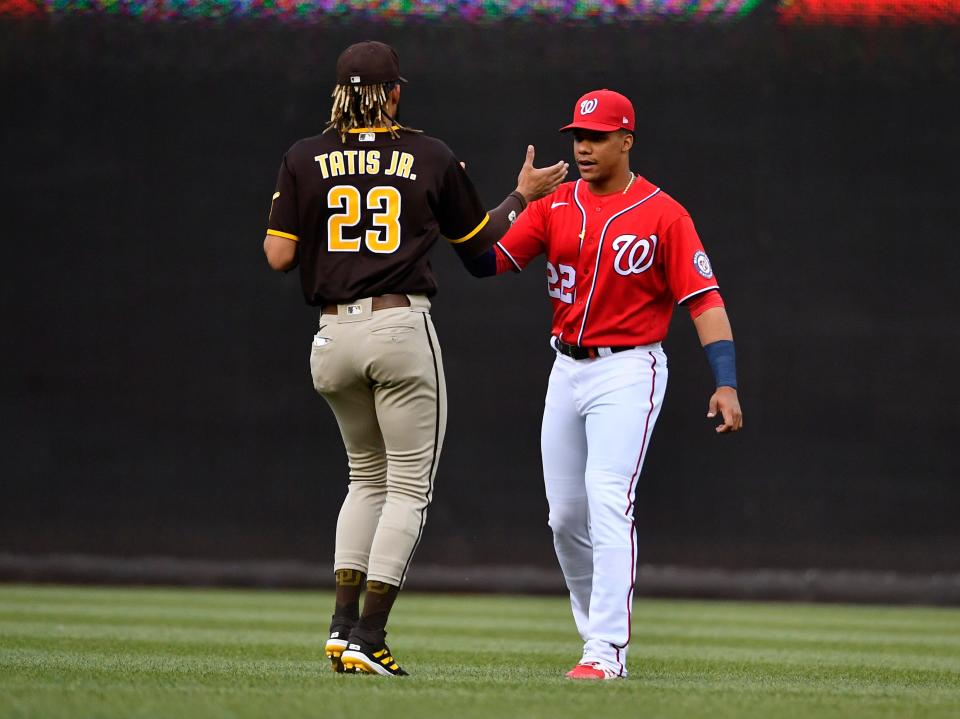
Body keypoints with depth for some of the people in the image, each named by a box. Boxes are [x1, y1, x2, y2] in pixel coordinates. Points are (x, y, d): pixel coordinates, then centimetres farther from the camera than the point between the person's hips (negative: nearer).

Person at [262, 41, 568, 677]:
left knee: (367, 476, 21)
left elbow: (279, 256, -1)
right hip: (402, 331, -3)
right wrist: (524, 196, 28)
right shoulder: (432, 157, 2)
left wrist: (284, 213, 20)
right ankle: (369, 638, -8)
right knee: (410, 488, 2)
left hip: (333, 337, 3)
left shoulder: (305, 159, 3)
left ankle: (344, 623, 9)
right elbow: (479, 242, 13)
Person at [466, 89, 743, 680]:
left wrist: (727, 384, -21)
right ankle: (599, 636, 23)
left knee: (609, 501, -19)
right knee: (566, 515, 9)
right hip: (568, 369, 6)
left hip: (628, 370, -6)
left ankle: (608, 651, -23)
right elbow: (486, 261, -1)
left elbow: (705, 299, -12)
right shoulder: (556, 206, 7)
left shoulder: (663, 214, -7)